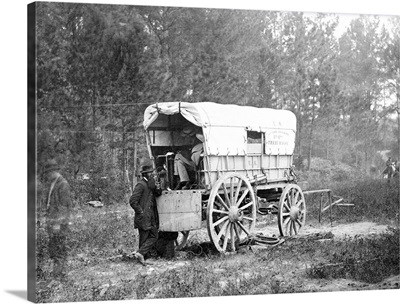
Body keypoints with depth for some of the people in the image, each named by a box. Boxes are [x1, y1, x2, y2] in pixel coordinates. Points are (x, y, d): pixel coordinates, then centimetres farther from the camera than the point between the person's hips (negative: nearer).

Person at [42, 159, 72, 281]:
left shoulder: (63, 185, -13)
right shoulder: (53, 185, 16)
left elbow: (64, 206, -18)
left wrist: (58, 223, -21)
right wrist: (48, 221, 19)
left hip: (59, 221, -9)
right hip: (52, 222, 9)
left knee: (60, 249, -5)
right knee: (52, 249, 12)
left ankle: (60, 274, -1)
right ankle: (57, 273, 18)